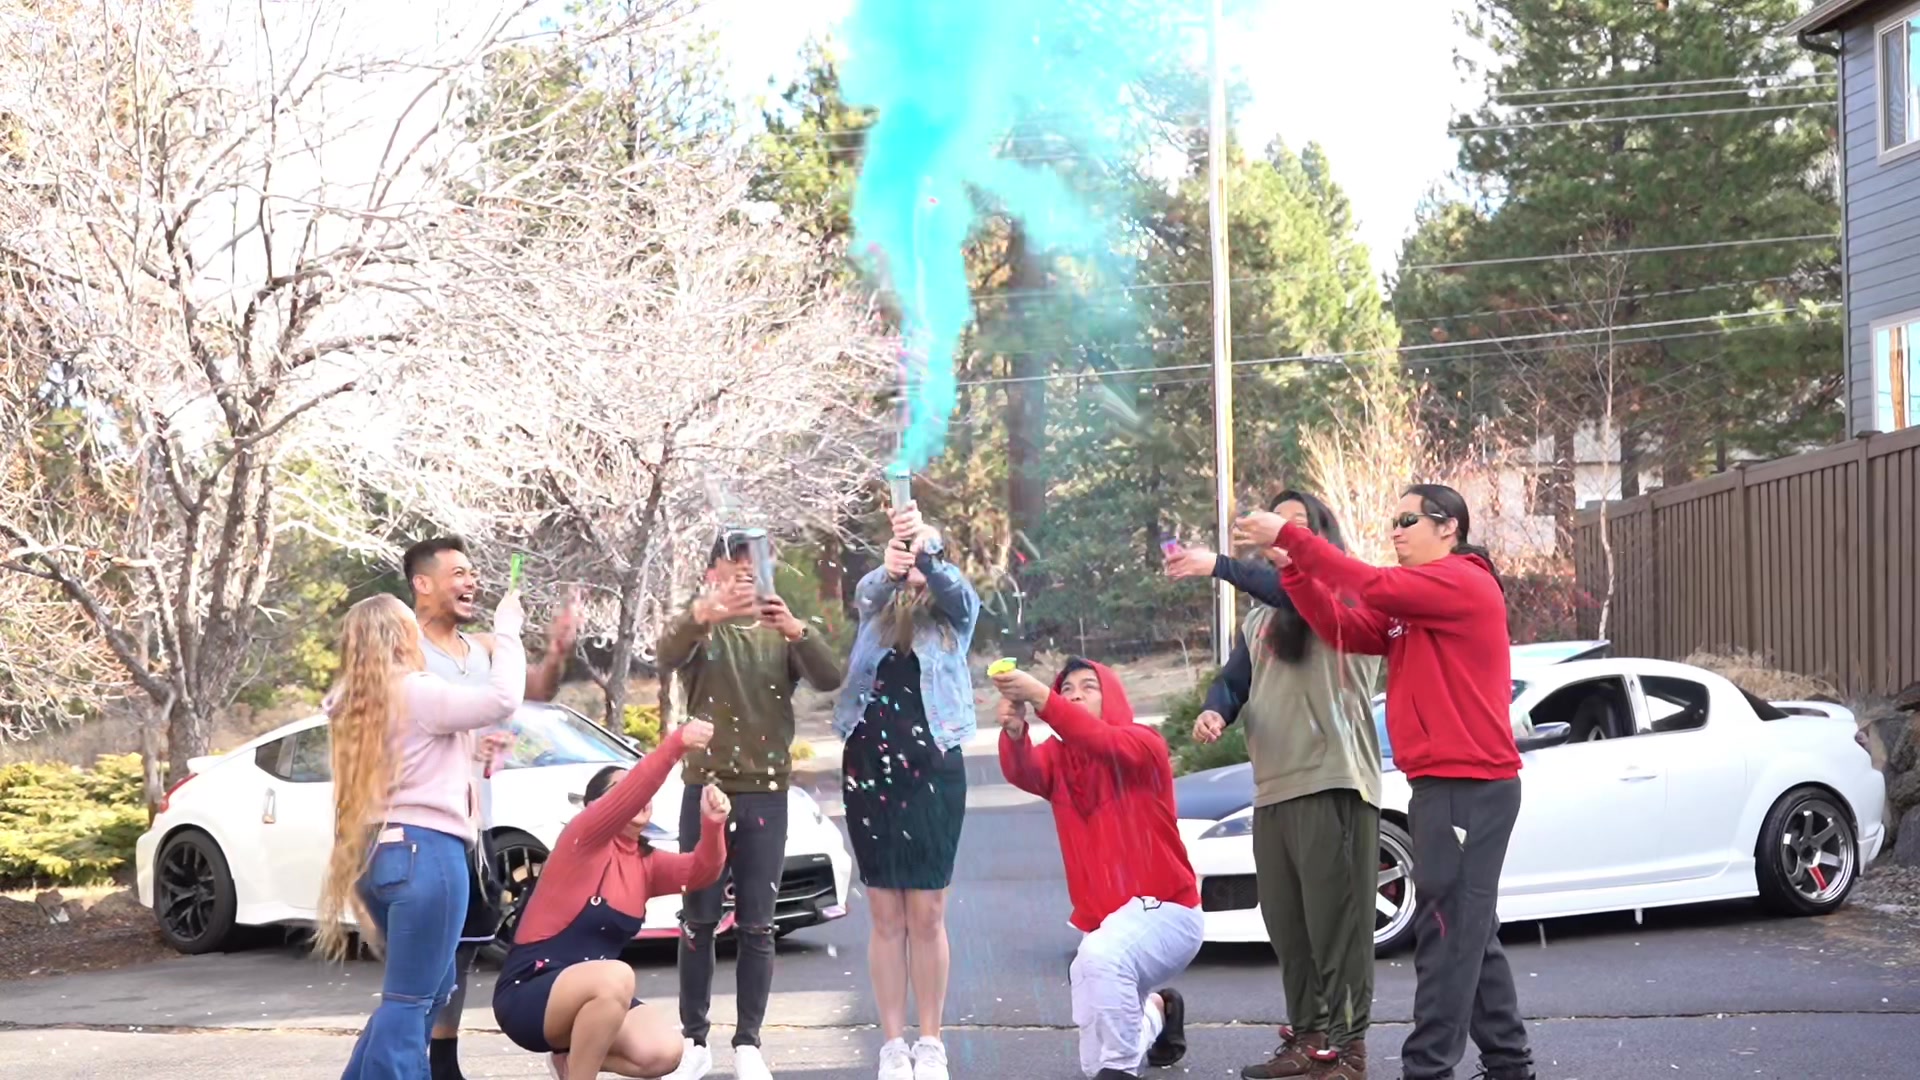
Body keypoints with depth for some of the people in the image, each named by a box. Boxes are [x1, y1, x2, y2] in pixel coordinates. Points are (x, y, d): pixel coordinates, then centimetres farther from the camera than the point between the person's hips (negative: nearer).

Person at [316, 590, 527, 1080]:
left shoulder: (360, 702, 17)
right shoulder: (414, 693, -10)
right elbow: (502, 699, -17)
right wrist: (507, 628, -8)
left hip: (381, 852, 9)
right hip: (424, 852, -9)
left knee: (431, 987, 19)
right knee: (411, 997, -7)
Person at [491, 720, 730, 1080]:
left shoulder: (647, 864, 10)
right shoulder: (582, 839, -10)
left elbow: (700, 871, -8)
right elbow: (629, 795, -29)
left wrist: (714, 822, -29)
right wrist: (676, 743, -44)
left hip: (592, 995, 7)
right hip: (528, 993, -7)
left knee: (664, 1051, -17)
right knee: (615, 976, -36)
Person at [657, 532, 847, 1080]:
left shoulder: (783, 635, 7)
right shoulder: (701, 631, 2)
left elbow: (830, 678, -11)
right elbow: (667, 655, -22)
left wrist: (797, 631, -30)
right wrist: (703, 613, -43)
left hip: (766, 793, 1)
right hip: (707, 789, -1)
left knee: (757, 925, 2)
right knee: (699, 920, 3)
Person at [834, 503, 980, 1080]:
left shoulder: (956, 611, 6)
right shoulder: (878, 607, 10)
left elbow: (953, 585, -17)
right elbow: (867, 590, -14)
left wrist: (925, 549, -39)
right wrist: (888, 566, -38)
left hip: (933, 772, -1)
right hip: (870, 772, 1)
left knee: (926, 915, 1)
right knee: (886, 918, 4)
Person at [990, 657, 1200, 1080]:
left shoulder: (1144, 746, -9)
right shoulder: (1058, 757, 4)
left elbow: (1104, 743, -32)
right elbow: (1022, 772, -20)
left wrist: (1041, 698, -45)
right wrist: (1014, 730, -43)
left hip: (1163, 910, -6)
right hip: (1102, 922, 6)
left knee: (1100, 956, -40)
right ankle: (1157, 1011, 44)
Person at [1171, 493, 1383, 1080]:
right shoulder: (1258, 620, 23)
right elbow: (1233, 680, 16)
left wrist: (1220, 565, -30)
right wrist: (1214, 711, -7)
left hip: (1333, 782, -7)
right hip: (1273, 788, 7)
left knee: (1335, 920, -7)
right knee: (1287, 925, 9)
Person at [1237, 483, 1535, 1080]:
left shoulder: (1464, 581, -9)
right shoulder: (1411, 604, 20)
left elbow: (1373, 585, -22)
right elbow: (1344, 628, 9)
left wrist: (1292, 536, -20)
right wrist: (1293, 568, -3)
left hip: (1468, 785, -10)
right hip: (1448, 784, 10)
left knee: (1448, 929, -9)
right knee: (1470, 930, 13)